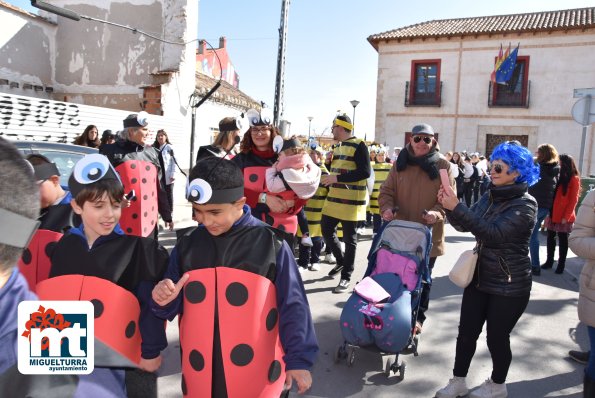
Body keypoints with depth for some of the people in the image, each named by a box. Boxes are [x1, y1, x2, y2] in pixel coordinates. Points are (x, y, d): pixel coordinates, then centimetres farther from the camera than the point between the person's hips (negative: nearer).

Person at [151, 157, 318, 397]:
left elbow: (292, 306, -5)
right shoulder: (186, 246, 2)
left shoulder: (270, 244, -9)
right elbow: (175, 306, 10)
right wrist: (165, 301, -11)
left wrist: (299, 359, -5)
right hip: (199, 372, 4)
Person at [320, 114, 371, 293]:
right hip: (334, 198, 8)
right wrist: (328, 179, 4)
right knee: (326, 230, 11)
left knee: (349, 238, 1)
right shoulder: (338, 147, 16)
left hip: (351, 200, -8)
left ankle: (346, 277, 11)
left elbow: (365, 172, -20)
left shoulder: (359, 145, -11)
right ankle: (341, 261, 33)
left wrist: (337, 178, -24)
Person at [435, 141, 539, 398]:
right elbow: (465, 225, 6)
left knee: (497, 337, 9)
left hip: (509, 286, -6)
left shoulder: (525, 204, -17)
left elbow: (494, 234, -30)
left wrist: (458, 207, -34)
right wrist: (450, 208, -13)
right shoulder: (491, 196, 4)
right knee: (467, 332, 11)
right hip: (479, 277, 6)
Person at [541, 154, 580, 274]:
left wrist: (566, 216, -13)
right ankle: (549, 261, 21)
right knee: (550, 238, 10)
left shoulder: (574, 179, -5)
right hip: (552, 214, 5)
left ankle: (561, 264, 14)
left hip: (563, 216, -5)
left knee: (563, 240, 5)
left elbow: (573, 200, -8)